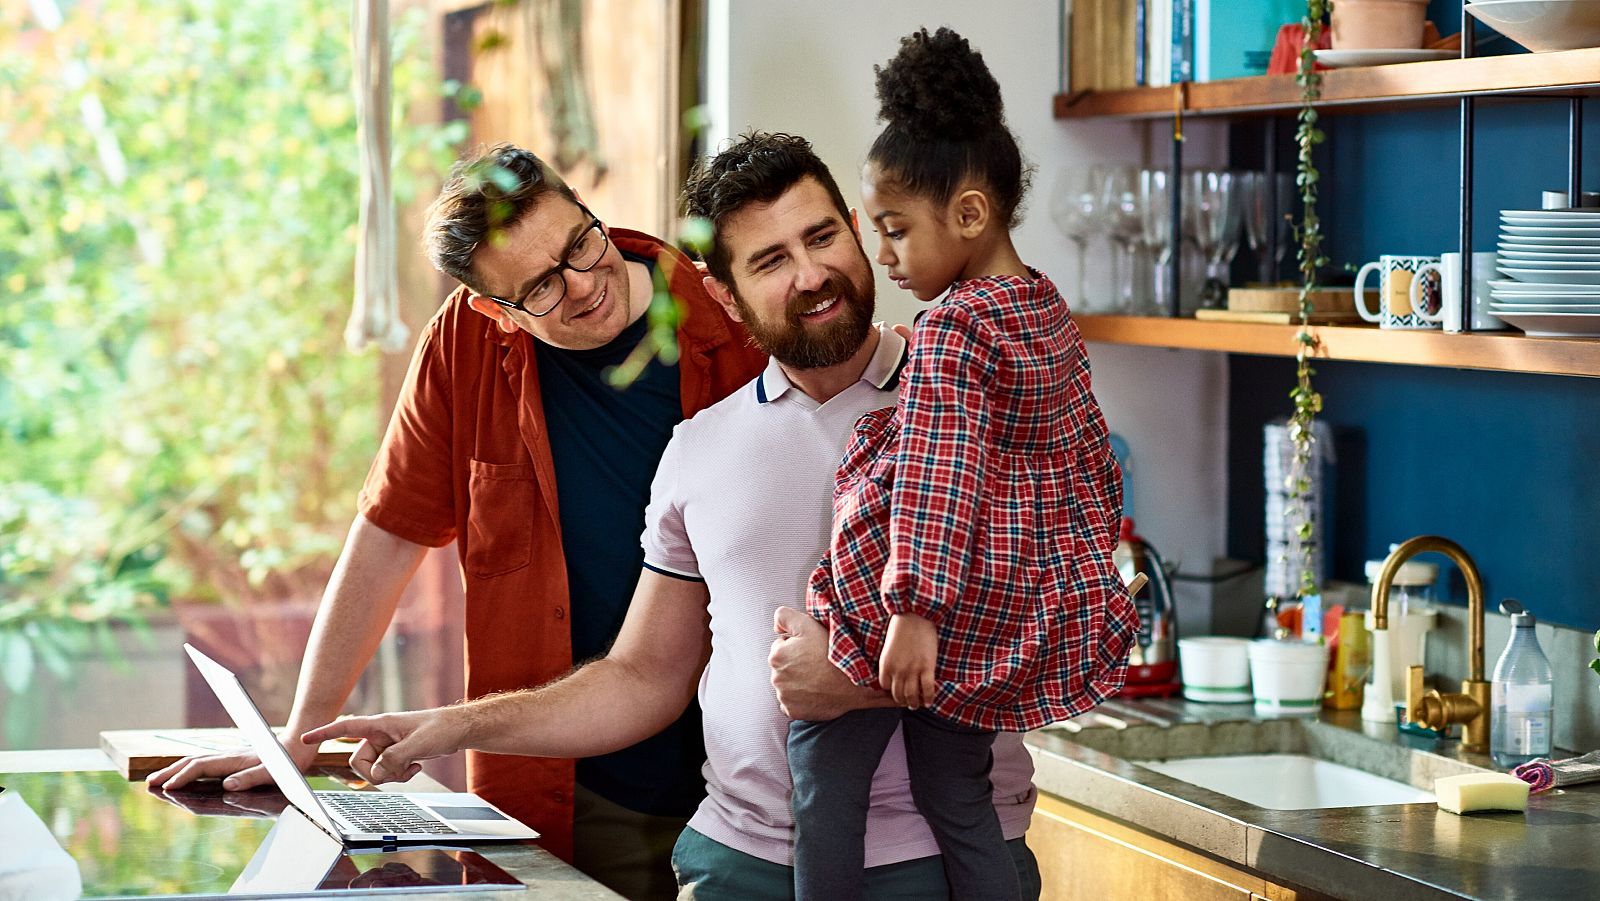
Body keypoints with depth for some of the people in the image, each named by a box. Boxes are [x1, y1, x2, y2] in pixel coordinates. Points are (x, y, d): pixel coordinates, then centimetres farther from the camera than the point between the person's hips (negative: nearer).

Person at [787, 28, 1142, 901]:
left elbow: (936, 477, -25)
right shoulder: (1052, 318, 10)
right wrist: (1079, 570, 29)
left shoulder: (952, 329, -17)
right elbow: (1095, 464, 18)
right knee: (957, 794, 15)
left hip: (936, 600, -9)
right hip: (1020, 615, 9)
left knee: (822, 764, 2)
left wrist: (915, 610, -28)